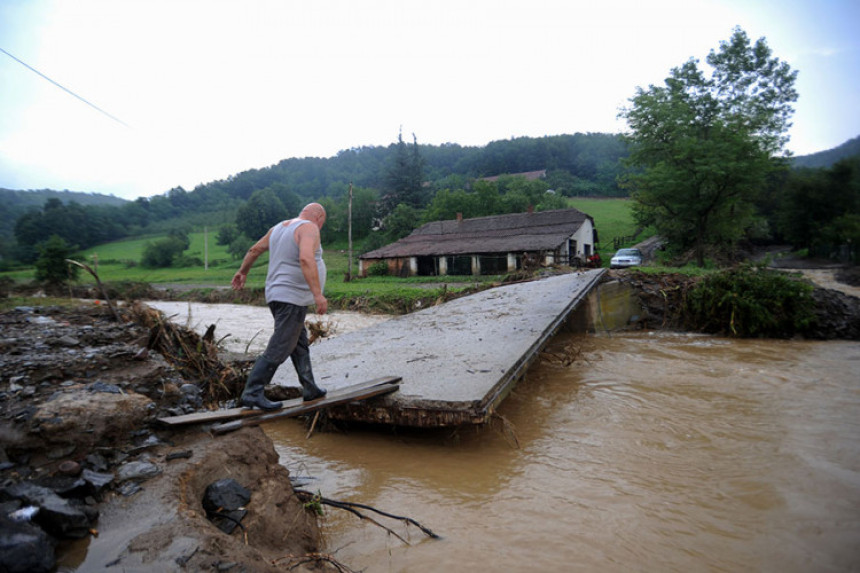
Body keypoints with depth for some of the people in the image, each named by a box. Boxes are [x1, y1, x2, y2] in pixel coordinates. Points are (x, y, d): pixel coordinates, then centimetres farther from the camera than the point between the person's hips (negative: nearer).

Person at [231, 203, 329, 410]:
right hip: (292, 299, -10)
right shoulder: (309, 228, -11)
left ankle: (310, 389, 22)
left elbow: (255, 249, 23)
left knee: (300, 345, 16)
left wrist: (242, 272, 38)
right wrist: (318, 294, -32)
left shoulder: (279, 228, 15)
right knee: (278, 350, -6)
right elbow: (306, 259, -29)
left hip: (278, 296, 10)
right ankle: (251, 393, -4)